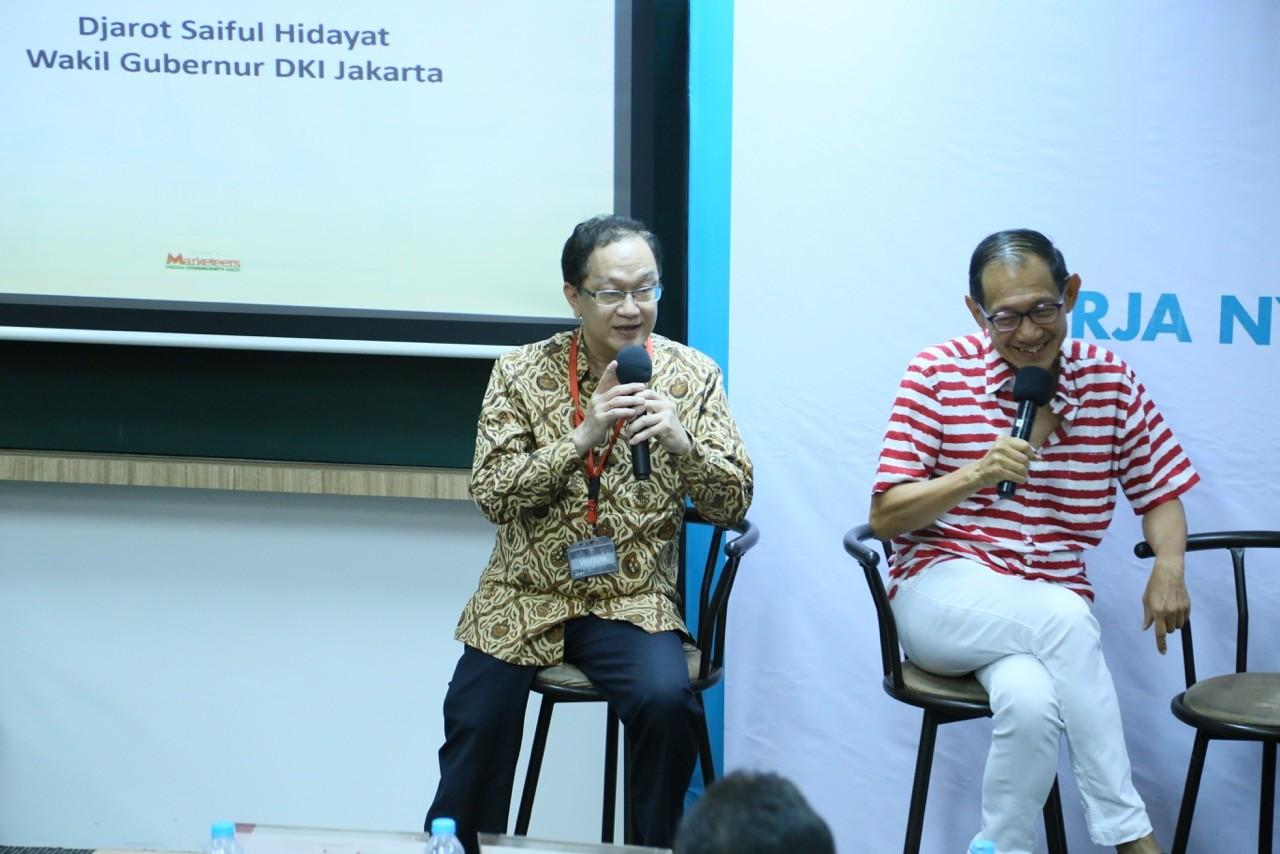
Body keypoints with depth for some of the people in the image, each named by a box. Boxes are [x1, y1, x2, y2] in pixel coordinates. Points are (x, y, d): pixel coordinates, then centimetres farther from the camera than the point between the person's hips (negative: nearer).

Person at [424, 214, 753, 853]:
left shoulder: (692, 375, 1)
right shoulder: (522, 373, -1)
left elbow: (733, 506, -1)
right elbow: (490, 495, -9)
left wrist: (682, 442, -21)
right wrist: (583, 438, -21)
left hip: (632, 601, 0)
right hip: (523, 598, 0)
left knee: (668, 701, -27)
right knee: (478, 721, -17)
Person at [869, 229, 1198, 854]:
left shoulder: (1111, 380, 4)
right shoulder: (937, 374, -2)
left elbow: (1161, 493, 13)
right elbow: (883, 518, -3)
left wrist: (1168, 568, -9)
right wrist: (976, 475, -20)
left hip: (1053, 608, 2)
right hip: (942, 592, -2)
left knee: (1032, 701, -36)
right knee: (1064, 616, -34)